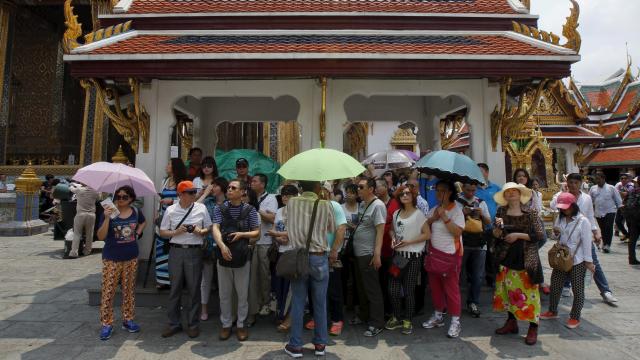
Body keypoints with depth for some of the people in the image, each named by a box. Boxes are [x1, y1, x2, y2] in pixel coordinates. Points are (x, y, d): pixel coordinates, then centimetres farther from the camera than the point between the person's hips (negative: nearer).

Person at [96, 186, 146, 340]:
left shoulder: (136, 212, 1)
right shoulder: (108, 213, -9)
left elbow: (143, 222, 24)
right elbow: (101, 237, -14)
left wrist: (138, 233, 6)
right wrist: (107, 218, -26)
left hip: (131, 258, 3)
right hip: (111, 259, -3)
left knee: (129, 290, 11)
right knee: (108, 291, 0)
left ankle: (128, 320, 24)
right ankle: (106, 324, 12)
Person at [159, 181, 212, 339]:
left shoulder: (201, 208, 2)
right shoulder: (170, 210, 2)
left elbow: (209, 228, 9)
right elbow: (162, 232, 6)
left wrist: (201, 231, -12)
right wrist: (176, 232, -12)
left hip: (194, 251, 0)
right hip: (176, 251, 1)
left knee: (194, 288, 5)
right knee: (175, 288, 8)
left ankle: (193, 324, 19)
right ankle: (174, 323, 23)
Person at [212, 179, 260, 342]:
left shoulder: (250, 210, -1)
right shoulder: (220, 209, 2)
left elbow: (257, 232, 1)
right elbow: (215, 228, -11)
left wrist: (242, 234, -17)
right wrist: (222, 245, -28)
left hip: (242, 256, -1)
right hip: (224, 255, 1)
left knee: (242, 293, 8)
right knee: (224, 293, 11)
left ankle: (241, 324, 24)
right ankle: (226, 324, 26)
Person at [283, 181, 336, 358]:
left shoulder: (291, 203, -2)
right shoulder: (326, 205, -6)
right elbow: (332, 228, 8)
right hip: (319, 258, -1)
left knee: (297, 303, 9)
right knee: (320, 303, 11)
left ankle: (295, 345, 18)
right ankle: (320, 343, 23)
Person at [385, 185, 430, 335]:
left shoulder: (418, 214, -6)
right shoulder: (396, 213, 9)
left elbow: (427, 234, -9)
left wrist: (408, 242, -16)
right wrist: (393, 238, -1)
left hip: (413, 257, -5)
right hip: (397, 255, 5)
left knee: (409, 290, 4)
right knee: (393, 289, 4)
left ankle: (408, 321, 21)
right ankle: (397, 318, 25)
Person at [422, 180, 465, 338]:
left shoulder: (456, 210, -8)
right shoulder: (433, 209, 9)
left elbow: (457, 232, -19)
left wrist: (444, 216, -23)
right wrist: (433, 218, -10)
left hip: (450, 254, -6)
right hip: (433, 252, 6)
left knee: (451, 287, 0)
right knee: (435, 286, 14)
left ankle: (455, 322, 12)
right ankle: (438, 316, 30)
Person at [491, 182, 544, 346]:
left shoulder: (530, 212, -4)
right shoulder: (501, 211, 3)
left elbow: (540, 234, -7)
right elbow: (496, 235, 4)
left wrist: (518, 235, -14)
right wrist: (498, 227, -17)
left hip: (526, 258, -3)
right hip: (507, 257, 3)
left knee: (528, 292, -2)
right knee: (508, 290, 10)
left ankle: (533, 328, 11)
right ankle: (511, 322, 25)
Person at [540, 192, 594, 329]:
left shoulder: (583, 221, -13)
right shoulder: (560, 218, 4)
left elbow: (586, 242, -13)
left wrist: (588, 261, -12)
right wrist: (555, 233, -8)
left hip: (577, 261, -6)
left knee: (578, 290, 6)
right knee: (555, 286, 13)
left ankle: (575, 317, 19)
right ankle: (552, 311, 28)